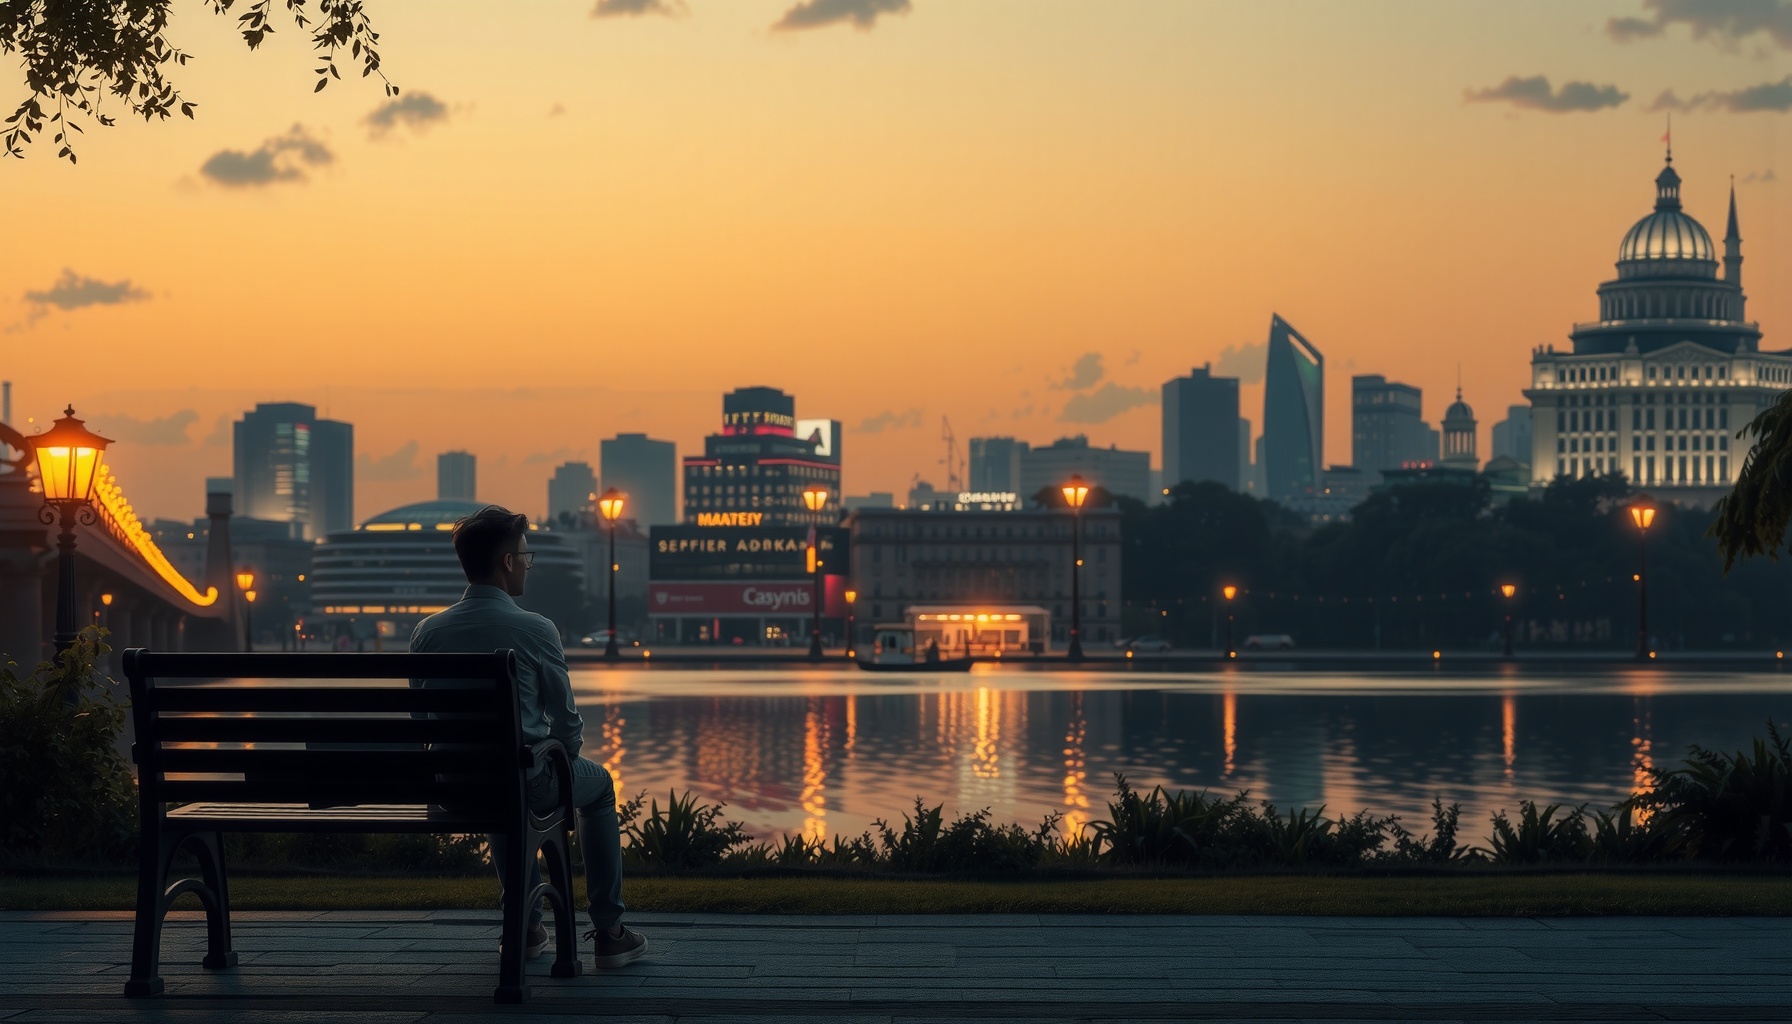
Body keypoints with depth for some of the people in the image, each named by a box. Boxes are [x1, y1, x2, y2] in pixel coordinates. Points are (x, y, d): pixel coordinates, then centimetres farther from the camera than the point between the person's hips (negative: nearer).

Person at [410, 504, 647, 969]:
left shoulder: (427, 631, -3)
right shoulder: (535, 630, -15)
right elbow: (567, 722, -8)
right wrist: (557, 761, 14)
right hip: (525, 784, -4)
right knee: (598, 784, 28)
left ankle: (526, 925, 43)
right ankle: (609, 933, 28)